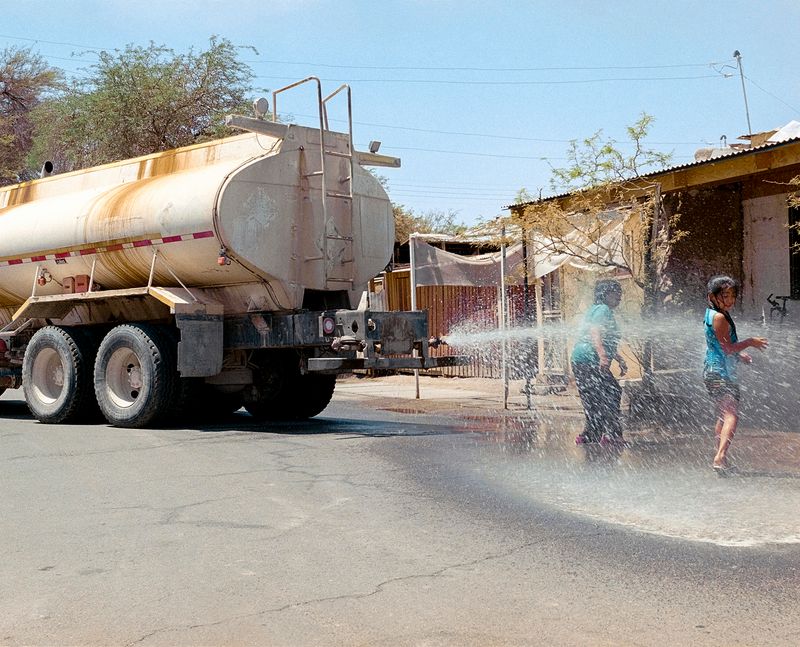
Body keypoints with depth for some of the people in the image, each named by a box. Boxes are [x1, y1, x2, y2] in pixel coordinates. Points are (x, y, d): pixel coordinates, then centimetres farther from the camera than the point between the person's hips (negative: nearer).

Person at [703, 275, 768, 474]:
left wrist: (739, 355, 15)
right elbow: (728, 348, -18)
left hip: (713, 371, 11)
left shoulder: (712, 315, 16)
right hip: (721, 372, -11)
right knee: (731, 415, -20)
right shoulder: (719, 317, -14)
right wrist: (750, 342, -6)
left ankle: (721, 459, 25)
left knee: (723, 416, 18)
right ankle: (720, 456, -34)